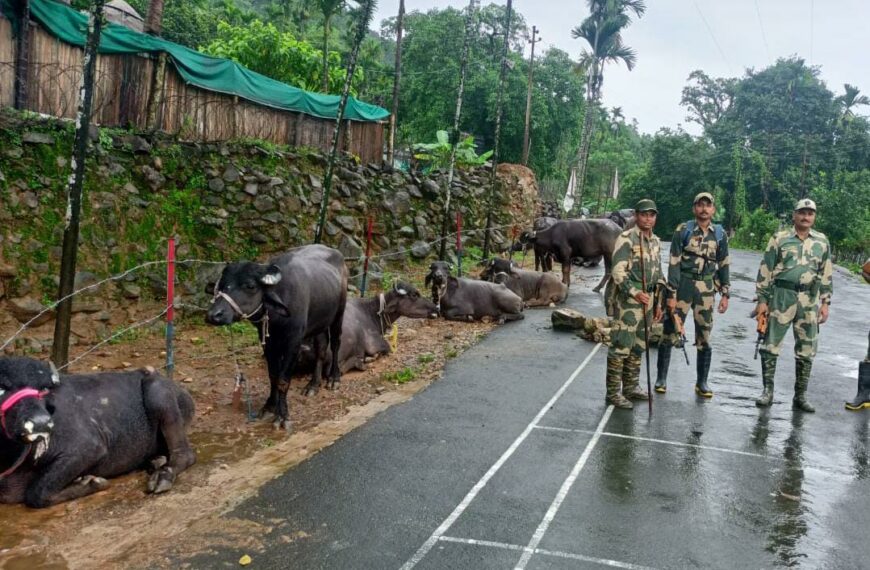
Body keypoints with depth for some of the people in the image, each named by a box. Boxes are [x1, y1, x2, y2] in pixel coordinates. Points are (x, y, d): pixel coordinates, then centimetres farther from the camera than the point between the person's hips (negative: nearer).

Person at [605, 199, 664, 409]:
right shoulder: (626, 239, -11)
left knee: (638, 347, 14)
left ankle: (631, 386, 26)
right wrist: (635, 293, -28)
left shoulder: (656, 242, 15)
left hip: (646, 300, 8)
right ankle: (613, 392, 1)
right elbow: (618, 271, -18)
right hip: (627, 300, -8)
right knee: (621, 347, -6)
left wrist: (658, 303, 19)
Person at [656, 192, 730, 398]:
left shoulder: (720, 234, 7)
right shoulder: (683, 231, -4)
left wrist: (725, 294, 7)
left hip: (706, 289, 3)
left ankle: (702, 383, 18)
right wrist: (671, 294, -12)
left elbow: (723, 265, 12)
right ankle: (661, 378, 11)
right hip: (683, 285, -3)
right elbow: (674, 264, -7)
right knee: (670, 333, -1)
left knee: (704, 337, 7)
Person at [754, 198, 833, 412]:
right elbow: (765, 271, 1)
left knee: (806, 351, 6)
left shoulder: (822, 242, 10)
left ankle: (800, 396, 16)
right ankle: (768, 391, 9)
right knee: (771, 346, -2)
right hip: (781, 296, -2)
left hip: (810, 300, 3)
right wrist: (762, 300, -4)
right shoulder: (780, 239, 1)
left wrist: (825, 303, 6)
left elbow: (826, 275, 12)